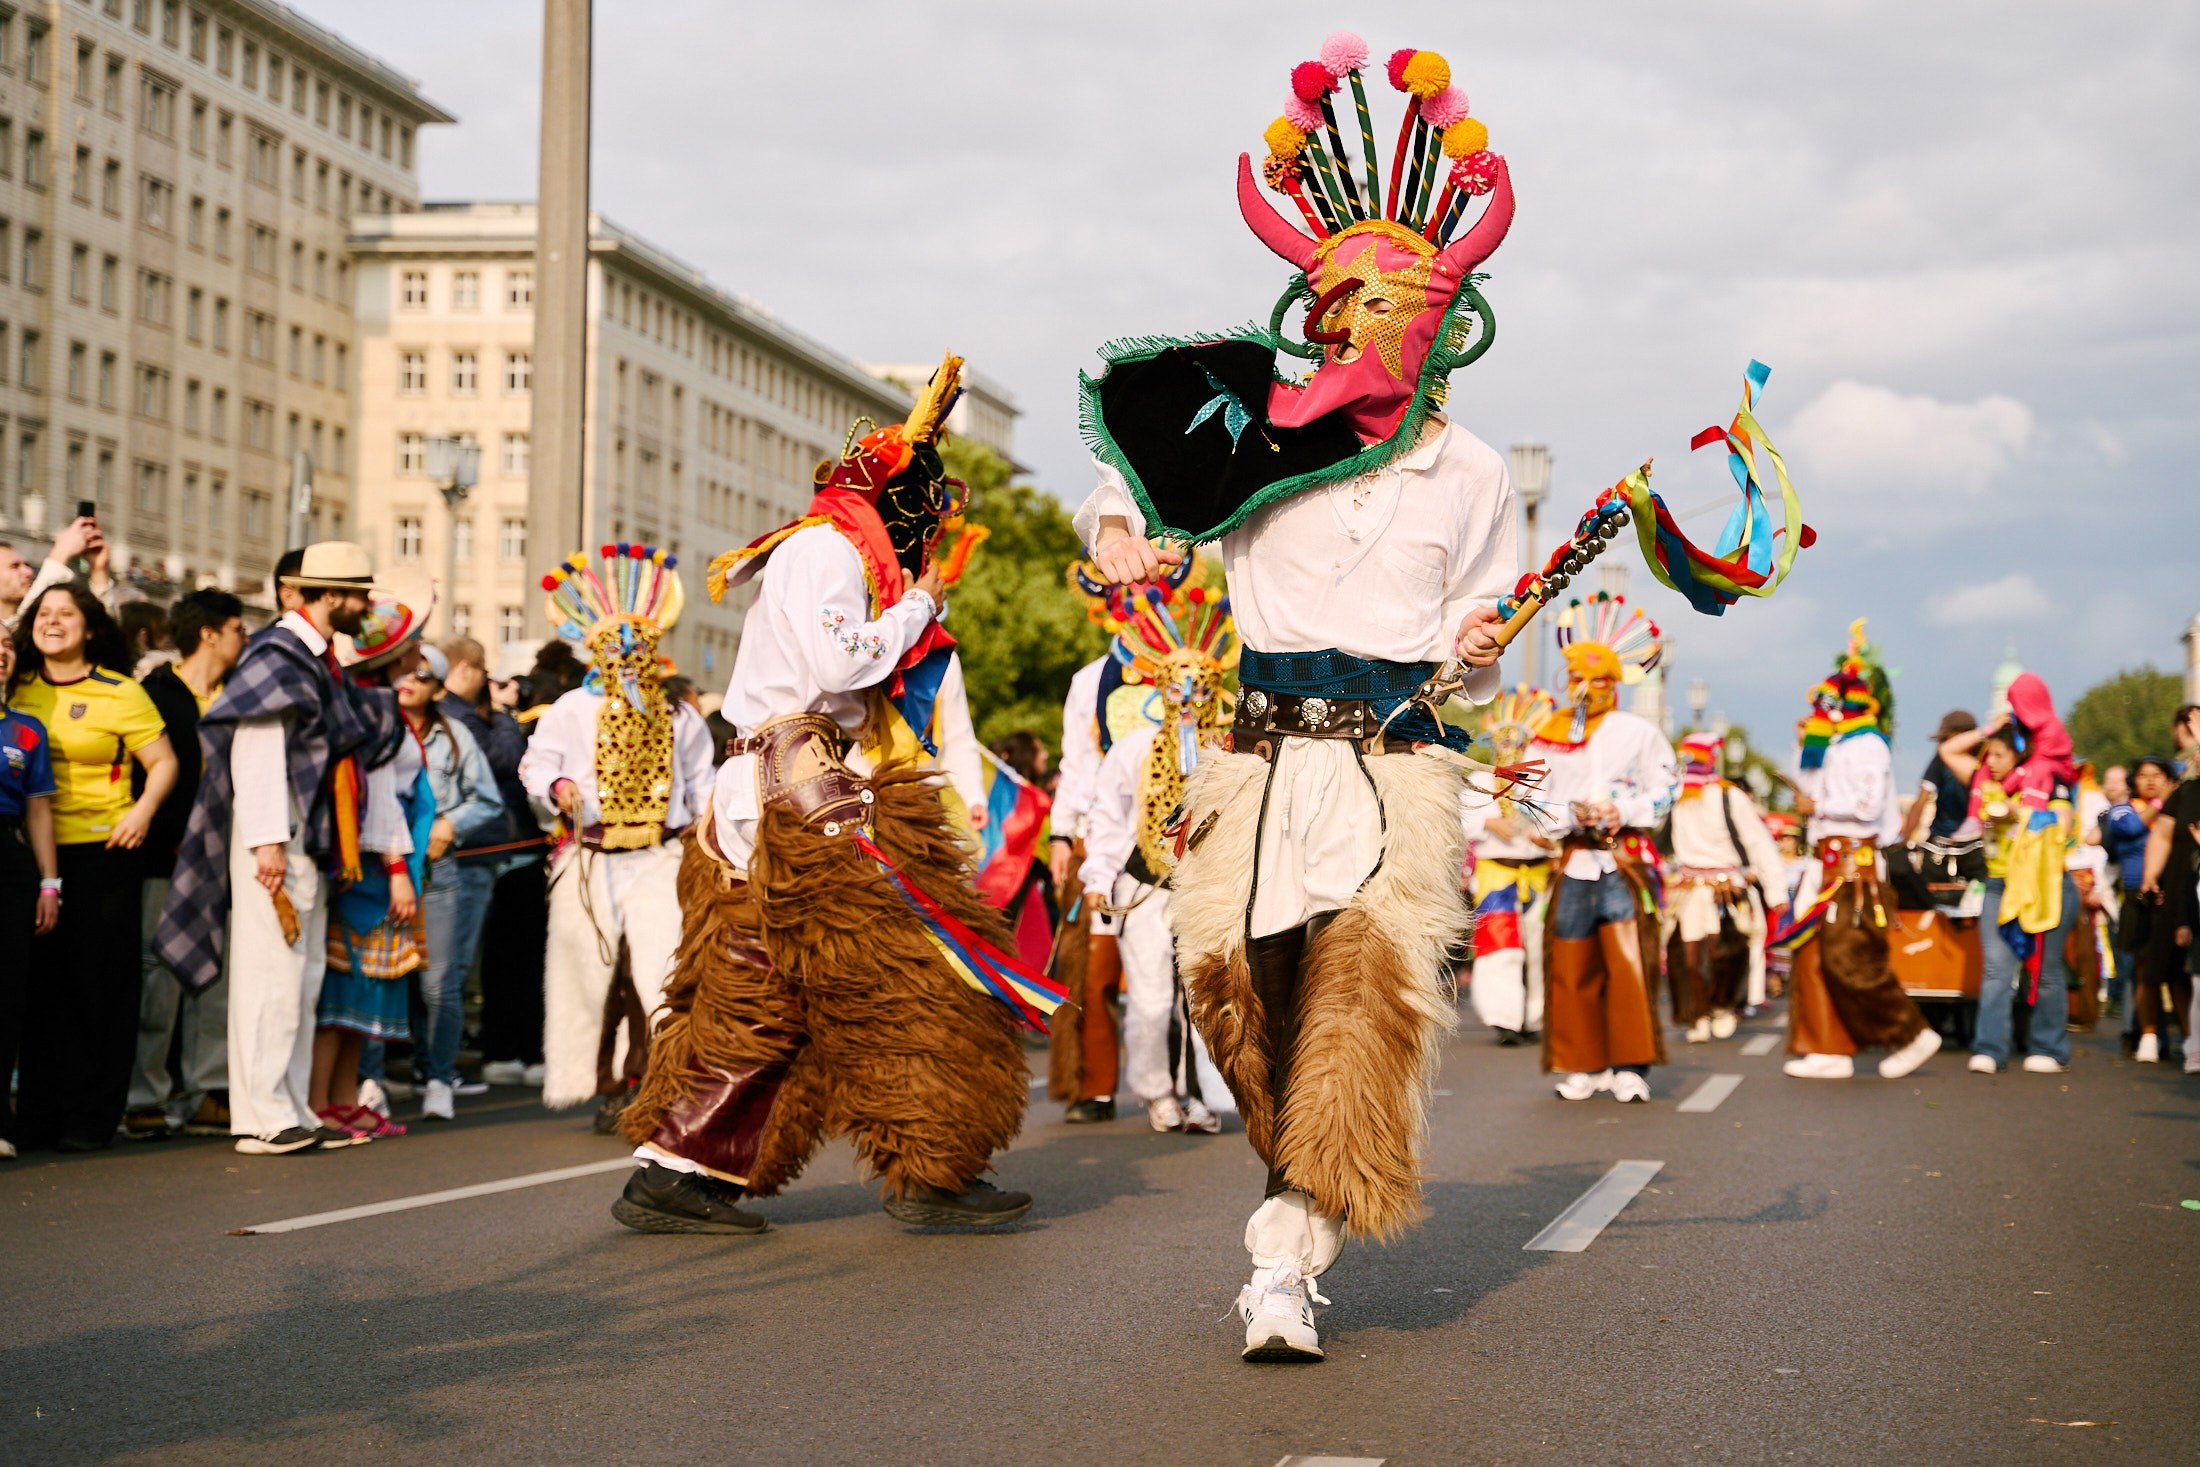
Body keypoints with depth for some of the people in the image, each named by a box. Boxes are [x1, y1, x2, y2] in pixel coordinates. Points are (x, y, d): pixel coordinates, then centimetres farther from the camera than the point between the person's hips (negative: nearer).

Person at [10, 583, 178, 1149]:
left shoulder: (120, 693, -1)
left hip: (102, 851, -4)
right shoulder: (16, 689, 11)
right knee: (40, 982, 5)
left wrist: (143, 811, -17)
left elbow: (164, 763, 0)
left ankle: (92, 1118, 4)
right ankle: (40, 1115, 12)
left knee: (101, 984, -1)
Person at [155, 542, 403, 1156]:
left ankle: (293, 1111, 16)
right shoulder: (279, 654, -12)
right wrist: (268, 840, -24)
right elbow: (257, 747, -20)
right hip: (278, 837, -10)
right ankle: (263, 1118, -7)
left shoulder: (318, 660, 17)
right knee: (271, 974, -9)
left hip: (312, 842, 10)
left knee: (304, 976, 11)